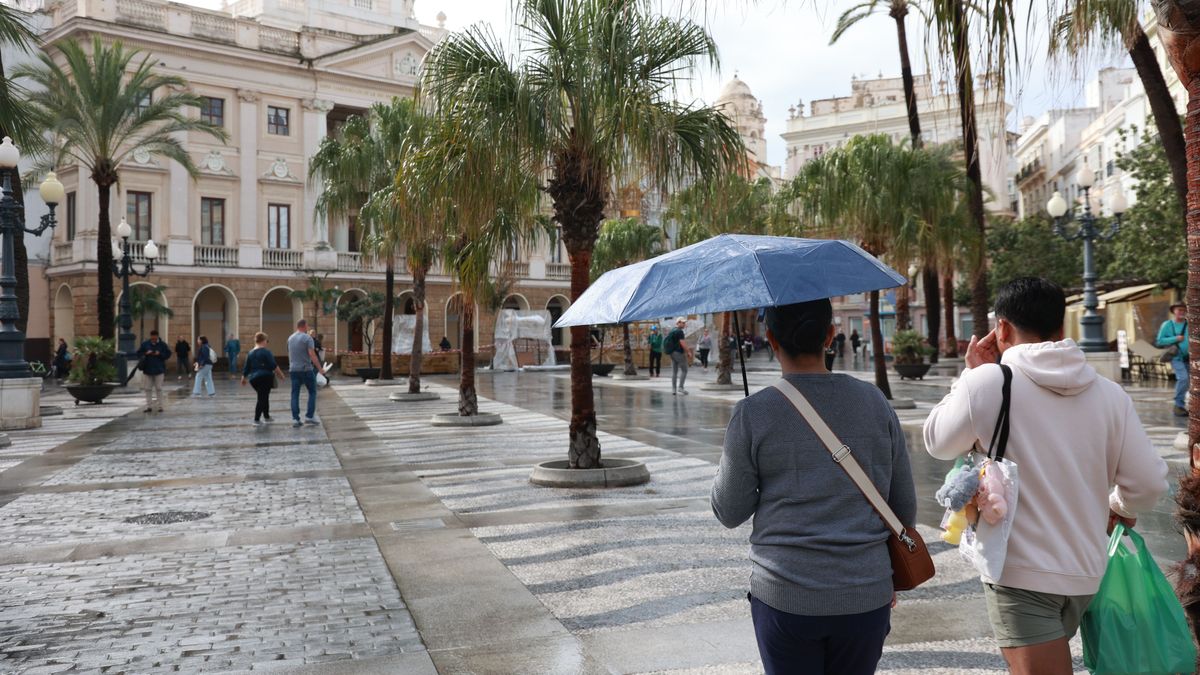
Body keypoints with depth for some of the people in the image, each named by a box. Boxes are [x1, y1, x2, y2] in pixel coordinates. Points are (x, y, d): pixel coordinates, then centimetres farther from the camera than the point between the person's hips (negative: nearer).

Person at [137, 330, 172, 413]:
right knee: (148, 389, 4)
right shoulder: (145, 344, 2)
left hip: (159, 370, -1)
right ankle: (149, 406, 10)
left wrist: (160, 354, -14)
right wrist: (145, 354, -14)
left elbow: (168, 354, 1)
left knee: (159, 389, 2)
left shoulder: (162, 344, -1)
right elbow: (138, 354, 4)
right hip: (147, 370, 2)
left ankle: (160, 406, 8)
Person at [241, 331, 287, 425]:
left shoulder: (250, 353, 11)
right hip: (265, 378, -6)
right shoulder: (266, 352, -7)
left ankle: (266, 416, 29)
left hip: (254, 379, 7)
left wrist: (244, 378, 27)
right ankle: (256, 419, -9)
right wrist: (280, 374, -3)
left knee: (264, 397, 21)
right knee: (263, 398, -4)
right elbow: (274, 365, -13)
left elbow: (246, 368, 15)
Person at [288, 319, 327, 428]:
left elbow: (289, 355, 17)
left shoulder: (290, 338, 10)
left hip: (293, 370, 5)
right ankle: (309, 416, 1)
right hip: (306, 369, -5)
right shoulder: (307, 338, -10)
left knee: (295, 394, 5)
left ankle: (295, 419, 2)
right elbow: (312, 355, -16)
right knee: (312, 392, 7)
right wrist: (320, 368, -12)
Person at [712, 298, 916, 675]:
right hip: (866, 597, 3)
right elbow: (904, 507, 7)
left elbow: (729, 513, -3)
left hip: (784, 598, -3)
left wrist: (729, 461, 15)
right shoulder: (875, 403, 0)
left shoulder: (752, 415, -10)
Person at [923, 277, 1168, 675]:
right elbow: (1149, 482, 0)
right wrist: (1120, 508, 22)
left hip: (1021, 573, -6)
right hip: (1086, 570, 6)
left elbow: (938, 443, 1)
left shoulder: (986, 382, -15)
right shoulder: (1108, 393, -3)